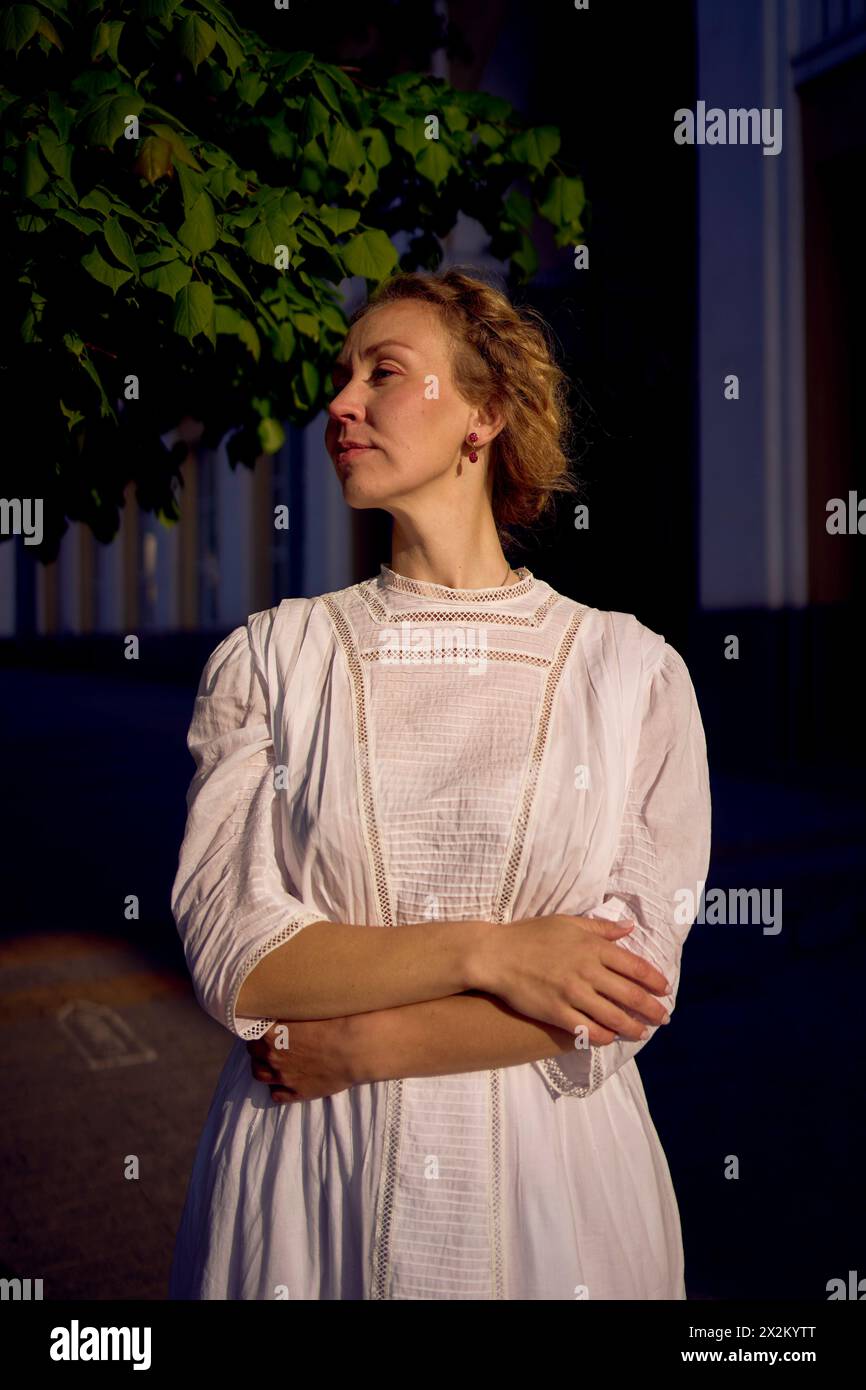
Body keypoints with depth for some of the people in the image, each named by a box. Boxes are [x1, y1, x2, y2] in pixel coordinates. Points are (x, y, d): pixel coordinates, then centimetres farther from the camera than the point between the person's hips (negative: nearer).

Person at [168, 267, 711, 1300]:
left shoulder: (632, 669, -4)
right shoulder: (269, 658, -1)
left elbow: (624, 998, -9)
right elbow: (233, 958, -10)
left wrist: (360, 1043, -13)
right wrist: (485, 952, -17)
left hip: (549, 1175, 0)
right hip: (301, 1175, 1)